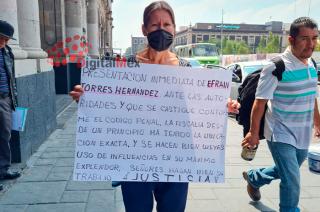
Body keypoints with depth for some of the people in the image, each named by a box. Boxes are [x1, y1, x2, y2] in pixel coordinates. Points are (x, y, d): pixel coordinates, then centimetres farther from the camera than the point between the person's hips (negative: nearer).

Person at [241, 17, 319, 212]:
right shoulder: (277, 67, -19)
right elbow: (260, 101, -17)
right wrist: (254, 132, -15)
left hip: (303, 135, 8)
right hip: (281, 134, -8)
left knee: (286, 172, 23)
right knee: (292, 181, -8)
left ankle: (253, 178, 48)